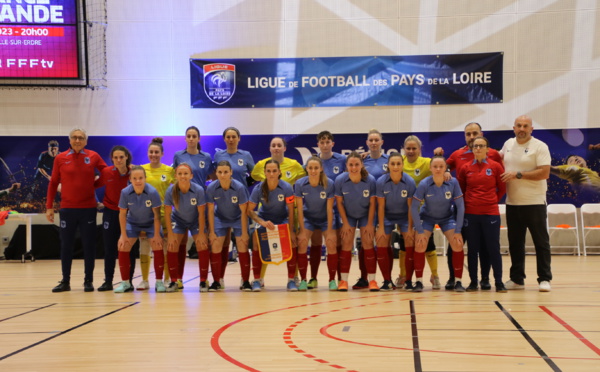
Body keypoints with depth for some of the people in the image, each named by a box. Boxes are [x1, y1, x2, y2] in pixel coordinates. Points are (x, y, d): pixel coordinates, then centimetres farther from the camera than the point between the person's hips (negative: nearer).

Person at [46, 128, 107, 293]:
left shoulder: (93, 156, 2)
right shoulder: (60, 158, 2)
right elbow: (53, 183, 6)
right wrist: (49, 206, 3)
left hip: (88, 209, 0)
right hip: (67, 209, 0)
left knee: (89, 245, 3)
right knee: (66, 246, 6)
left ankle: (88, 281, 13)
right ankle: (65, 281, 16)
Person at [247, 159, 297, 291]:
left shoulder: (286, 188, -23)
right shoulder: (258, 188, -21)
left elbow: (291, 211, -15)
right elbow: (250, 210, -16)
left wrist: (291, 230, -19)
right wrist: (263, 222, -31)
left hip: (283, 219, 0)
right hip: (264, 218, 0)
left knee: (292, 242, -20)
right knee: (257, 243, -22)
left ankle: (291, 280, -7)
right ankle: (256, 280, -9)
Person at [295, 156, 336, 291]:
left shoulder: (329, 184, -23)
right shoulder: (300, 184, -20)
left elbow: (329, 209, -17)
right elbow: (300, 209, -14)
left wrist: (329, 230, -17)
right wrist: (302, 230, -16)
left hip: (325, 218, -1)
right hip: (308, 218, 1)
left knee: (331, 244, -16)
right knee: (302, 243, -16)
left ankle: (332, 280, -1)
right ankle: (303, 280, -3)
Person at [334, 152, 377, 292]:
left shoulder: (370, 180, -25)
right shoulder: (340, 180, -24)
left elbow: (372, 203, -15)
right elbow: (339, 202, -12)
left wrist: (370, 224, -12)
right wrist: (345, 223, -11)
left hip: (366, 215, 0)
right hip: (348, 215, 1)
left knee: (367, 243, -5)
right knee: (346, 243, -6)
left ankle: (372, 280, 0)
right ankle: (343, 280, -1)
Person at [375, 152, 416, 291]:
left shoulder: (410, 182, -19)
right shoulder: (381, 182, -19)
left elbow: (411, 206, -13)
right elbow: (381, 206, -12)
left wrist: (410, 229, -11)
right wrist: (381, 228, -11)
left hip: (405, 216, 0)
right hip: (387, 216, 1)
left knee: (411, 244, -12)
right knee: (381, 247, -8)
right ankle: (387, 281, 5)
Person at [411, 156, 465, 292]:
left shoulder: (453, 182, -21)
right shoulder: (424, 184, -24)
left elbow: (460, 206, -14)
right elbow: (414, 207, -19)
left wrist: (458, 230, -16)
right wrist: (420, 231, -20)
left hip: (447, 218, 1)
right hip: (427, 217, -1)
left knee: (457, 245, -15)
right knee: (420, 245, -18)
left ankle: (458, 282, -1)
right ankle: (419, 282, -2)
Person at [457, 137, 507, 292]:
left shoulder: (496, 166, 0)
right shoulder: (465, 168, 4)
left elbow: (502, 189, 7)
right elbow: (460, 189, 14)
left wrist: (492, 201, 5)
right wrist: (468, 202, 6)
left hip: (490, 213, -2)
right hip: (470, 214, 2)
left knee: (493, 248, 1)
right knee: (472, 249, 7)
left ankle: (499, 282, 8)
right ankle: (473, 281, 15)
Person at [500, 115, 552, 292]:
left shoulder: (540, 147, -9)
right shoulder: (508, 144, 9)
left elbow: (545, 173, -17)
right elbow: (499, 157, 31)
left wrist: (518, 175, -20)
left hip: (534, 203, -6)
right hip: (512, 203, 6)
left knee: (541, 242, 1)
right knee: (515, 243, 11)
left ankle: (545, 279, 8)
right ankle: (517, 279, 20)